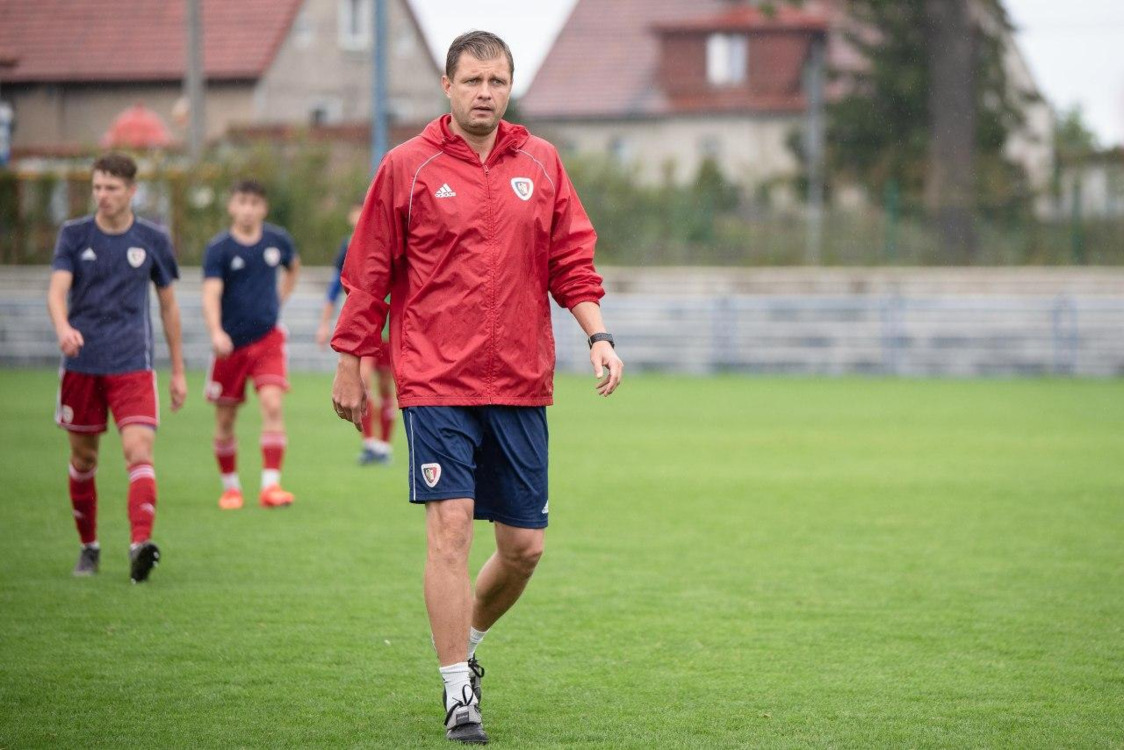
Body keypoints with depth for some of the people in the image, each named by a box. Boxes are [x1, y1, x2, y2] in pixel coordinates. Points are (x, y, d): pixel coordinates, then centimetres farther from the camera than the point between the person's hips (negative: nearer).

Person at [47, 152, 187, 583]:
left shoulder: (152, 240, 4)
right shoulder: (74, 235, 3)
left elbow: (168, 305, 13)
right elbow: (57, 290, -9)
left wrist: (178, 371, 13)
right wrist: (63, 328, -32)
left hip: (133, 365, -1)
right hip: (81, 364, 1)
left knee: (139, 452, -18)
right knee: (83, 458, 9)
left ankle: (140, 544, -30)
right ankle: (89, 548, 24)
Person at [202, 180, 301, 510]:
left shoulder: (277, 240, 2)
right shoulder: (219, 248, -9)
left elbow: (293, 267, 26)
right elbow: (211, 293, -21)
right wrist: (216, 332, -37)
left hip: (268, 338, 1)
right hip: (230, 343, -1)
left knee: (272, 404, -17)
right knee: (225, 419, 6)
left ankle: (271, 485, -18)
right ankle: (230, 486, 24)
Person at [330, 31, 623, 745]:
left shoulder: (541, 163, 9)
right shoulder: (407, 167, 0)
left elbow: (572, 261, 12)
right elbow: (369, 274, 4)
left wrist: (599, 336, -2)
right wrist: (351, 364, 4)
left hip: (520, 385, 4)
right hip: (435, 383, -4)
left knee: (525, 545, 6)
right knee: (450, 530, -11)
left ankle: (465, 642, 33)